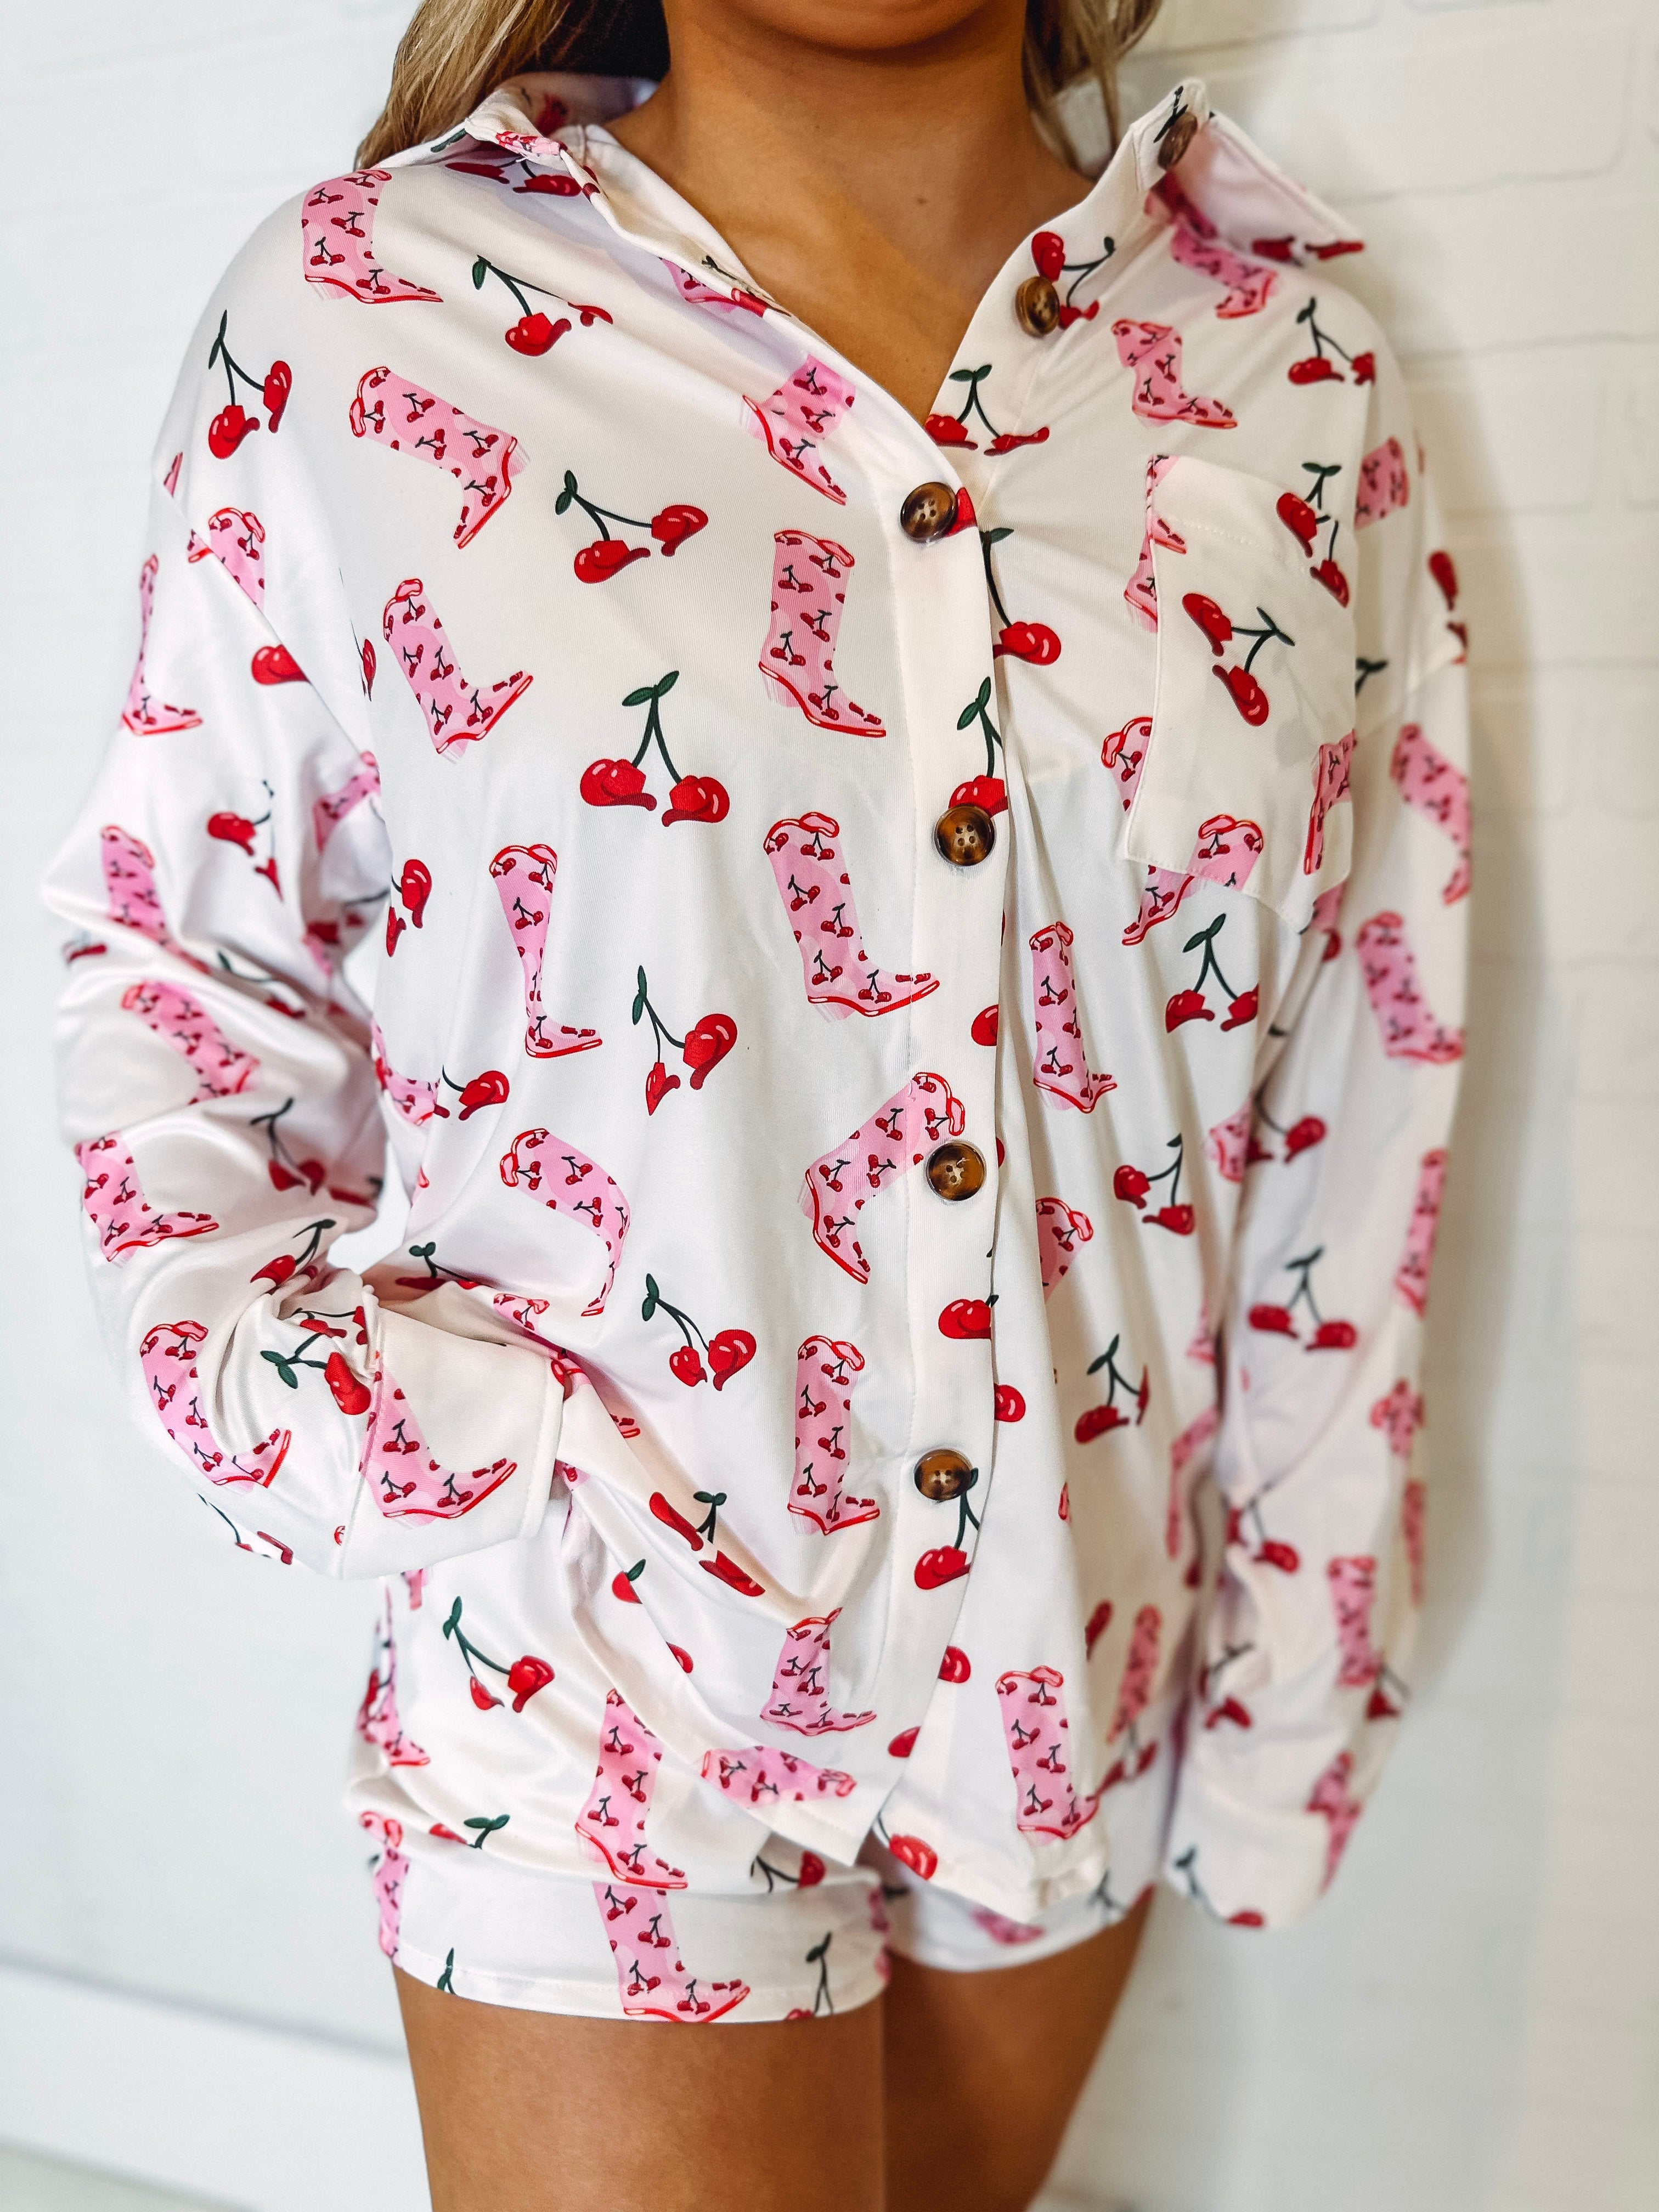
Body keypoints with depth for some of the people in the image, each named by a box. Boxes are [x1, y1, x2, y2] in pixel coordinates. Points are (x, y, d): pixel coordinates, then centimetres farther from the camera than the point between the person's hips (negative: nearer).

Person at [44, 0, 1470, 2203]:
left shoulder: (1295, 361, -1)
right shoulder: (355, 321, -8)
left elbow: (1362, 1096, 1)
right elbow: (175, 998, -3)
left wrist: (1293, 1659, 4)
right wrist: (418, 1462, -15)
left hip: (1086, 1665, 4)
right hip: (596, 1701, -3)